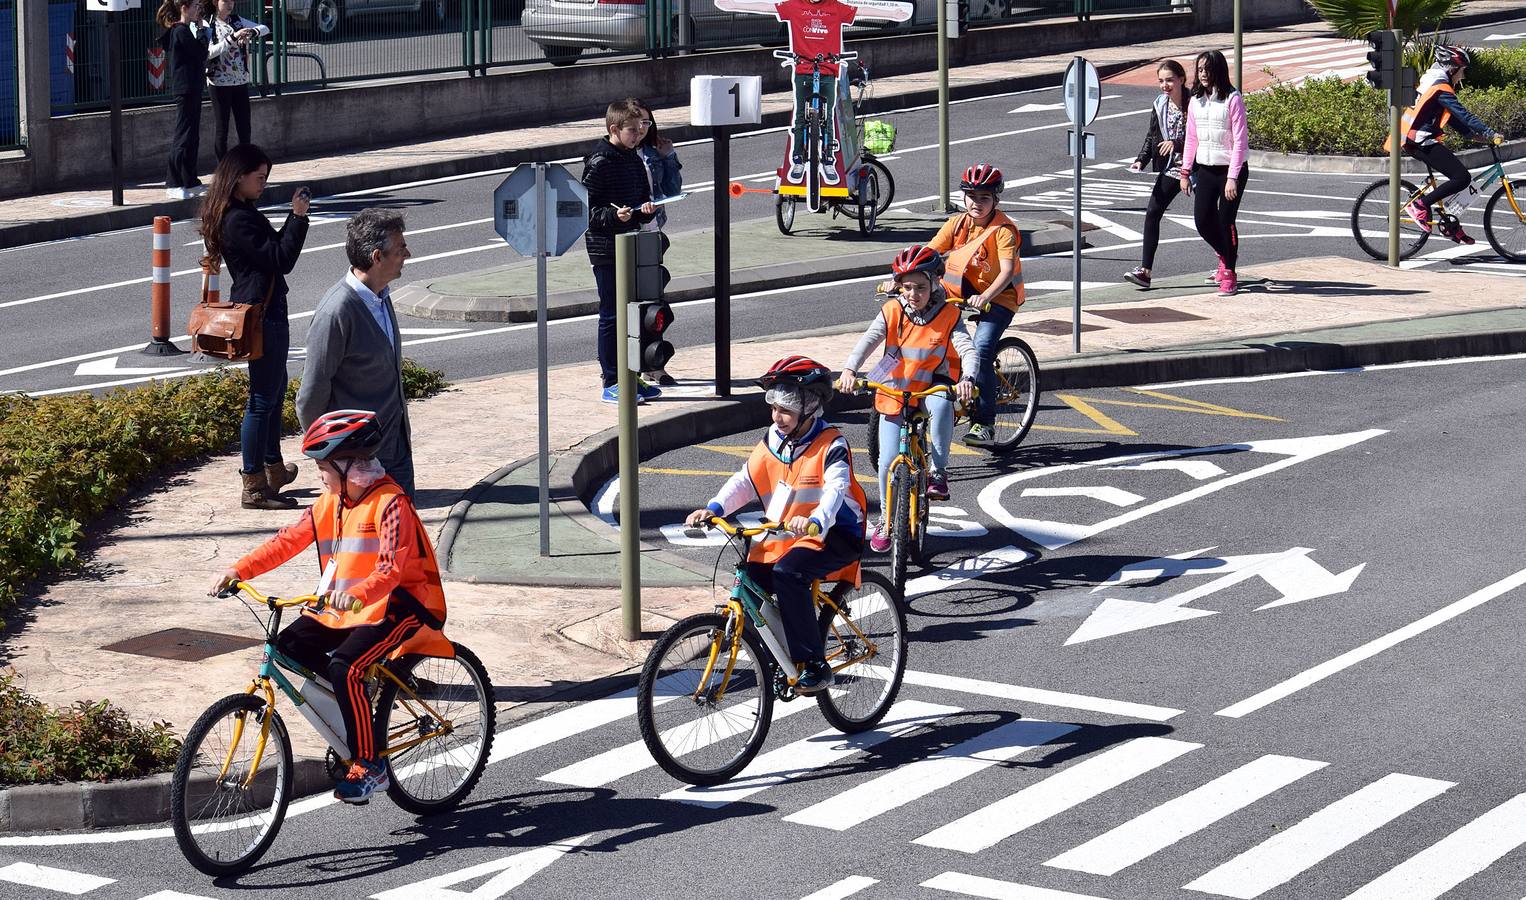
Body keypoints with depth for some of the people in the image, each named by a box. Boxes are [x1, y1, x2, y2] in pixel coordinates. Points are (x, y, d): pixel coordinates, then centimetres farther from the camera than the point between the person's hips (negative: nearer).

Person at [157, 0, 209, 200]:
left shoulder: (182, 31, 16)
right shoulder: (181, 32, -15)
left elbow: (197, 54, 16)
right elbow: (201, 52, -16)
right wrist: (201, 28, -8)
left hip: (191, 88, 10)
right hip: (186, 88, -10)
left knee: (192, 137, 13)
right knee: (183, 136, -8)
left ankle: (190, 183, 18)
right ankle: (174, 185, -6)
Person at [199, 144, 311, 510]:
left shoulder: (242, 213, 12)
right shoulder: (239, 220, -21)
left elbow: (274, 247, 17)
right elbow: (281, 260, -21)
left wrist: (295, 216, 6)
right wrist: (298, 217, -18)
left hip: (266, 311, 11)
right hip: (261, 314, -11)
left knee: (275, 388, 22)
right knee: (263, 398, -5)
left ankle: (273, 469, 35)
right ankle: (253, 486, 0)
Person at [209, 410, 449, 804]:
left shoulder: (390, 503, -17)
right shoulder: (331, 502, 7)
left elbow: (391, 569, -28)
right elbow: (288, 541, 6)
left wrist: (357, 593, -46)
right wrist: (239, 570, -6)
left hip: (397, 606, -8)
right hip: (345, 607, 8)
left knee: (345, 667, -27)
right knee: (290, 645, -9)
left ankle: (370, 767, -17)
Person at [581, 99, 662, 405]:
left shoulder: (635, 161, 12)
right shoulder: (599, 163, -12)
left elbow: (644, 199, 19)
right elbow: (587, 208, -14)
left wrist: (648, 210, -4)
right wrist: (613, 215, -29)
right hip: (606, 249, -8)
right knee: (611, 316, -3)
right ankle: (611, 383, 2)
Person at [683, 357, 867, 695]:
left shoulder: (831, 445, -13)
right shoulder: (774, 440, 6)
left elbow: (836, 490, -29)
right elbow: (746, 481, 3)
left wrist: (815, 521, -50)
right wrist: (714, 509, -15)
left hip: (833, 533, -7)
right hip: (786, 533, 7)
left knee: (787, 573, -33)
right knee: (752, 577, -15)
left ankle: (815, 666, -26)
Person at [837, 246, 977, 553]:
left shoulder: (948, 315, -8)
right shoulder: (893, 311, -6)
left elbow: (968, 349, -18)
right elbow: (868, 340, -19)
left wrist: (967, 378, -40)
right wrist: (850, 369, -37)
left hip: (931, 385, -1)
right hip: (893, 392, 1)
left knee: (941, 404, -38)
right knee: (889, 461, -5)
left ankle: (938, 470, -20)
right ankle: (886, 518, 20)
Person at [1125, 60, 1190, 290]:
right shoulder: (1161, 105, 5)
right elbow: (1152, 137, 11)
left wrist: (1177, 143, -25)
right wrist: (1141, 161, -2)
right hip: (1170, 168, 5)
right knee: (1152, 213, -6)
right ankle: (1145, 270, -5)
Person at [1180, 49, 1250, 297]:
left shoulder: (1232, 99, -11)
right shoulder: (1196, 101, 6)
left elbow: (1240, 141, -13)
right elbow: (1191, 139, 13)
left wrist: (1232, 177, -17)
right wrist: (1185, 172, 9)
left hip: (1230, 169, -5)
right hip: (1205, 169, 5)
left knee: (1225, 220, -3)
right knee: (1202, 221, 3)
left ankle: (1229, 273, 14)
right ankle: (1225, 257, 32)